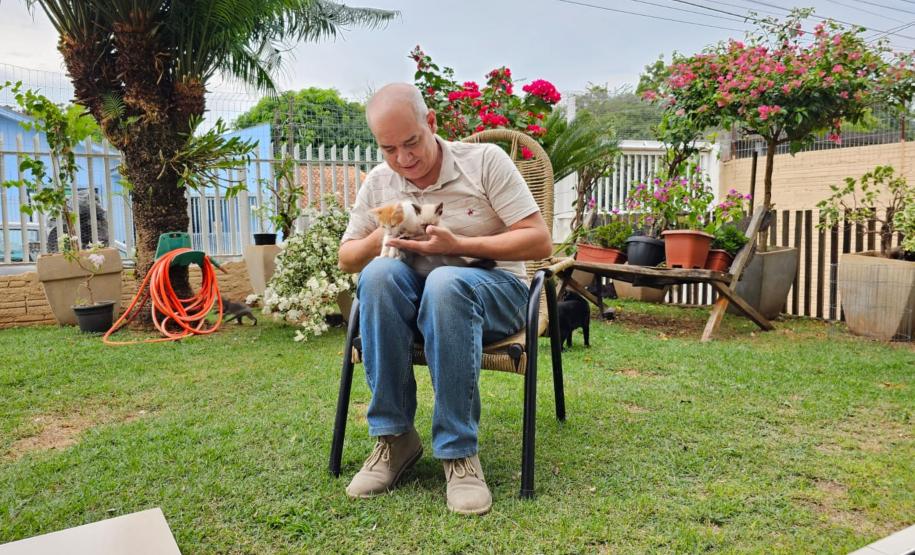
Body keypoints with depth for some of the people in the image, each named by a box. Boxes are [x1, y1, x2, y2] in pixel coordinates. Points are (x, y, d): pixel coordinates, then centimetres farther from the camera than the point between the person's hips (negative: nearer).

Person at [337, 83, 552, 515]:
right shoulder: (377, 182, 6)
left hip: (495, 290, -3)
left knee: (446, 282, -37)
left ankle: (459, 452, -28)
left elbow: (540, 242, -10)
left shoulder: (485, 160, -5)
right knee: (379, 273, -30)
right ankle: (394, 437, -21)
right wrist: (379, 239, -11)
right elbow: (346, 258, 13)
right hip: (413, 300, 3)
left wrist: (458, 244, -20)